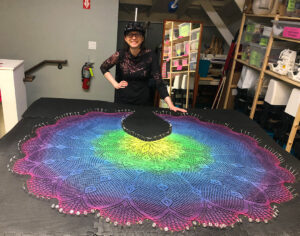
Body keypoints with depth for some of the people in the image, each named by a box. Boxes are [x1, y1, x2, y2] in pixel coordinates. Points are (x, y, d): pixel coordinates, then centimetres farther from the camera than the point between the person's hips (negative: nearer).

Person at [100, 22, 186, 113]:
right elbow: (103, 68, 9)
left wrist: (171, 105, -19)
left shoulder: (150, 56, -11)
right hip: (122, 100, 1)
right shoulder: (120, 54, -8)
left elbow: (159, 82, -12)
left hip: (143, 101, 0)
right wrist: (115, 84, -2)